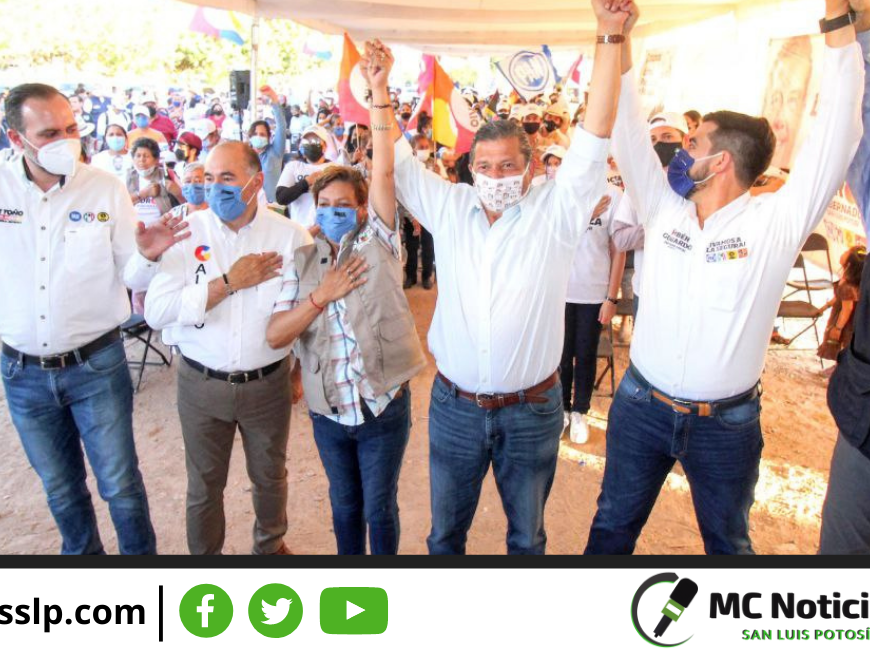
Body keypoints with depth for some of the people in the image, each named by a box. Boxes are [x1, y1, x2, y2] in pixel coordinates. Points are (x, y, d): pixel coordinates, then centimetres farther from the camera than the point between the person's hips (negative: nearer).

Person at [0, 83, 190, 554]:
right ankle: (83, 552, 45)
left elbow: (131, 278, -8)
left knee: (120, 486, 8)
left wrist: (148, 256, -27)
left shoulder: (105, 188, -9)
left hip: (97, 365, -2)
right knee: (60, 490, 21)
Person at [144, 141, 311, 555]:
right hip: (201, 383, 0)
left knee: (270, 477, 21)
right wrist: (230, 281, -20)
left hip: (268, 382, 0)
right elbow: (156, 312, -16)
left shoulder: (290, 235, -8)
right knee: (204, 485, 17)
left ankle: (271, 544, 48)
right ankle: (204, 553, 43)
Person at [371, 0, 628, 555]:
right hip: (454, 405, 2)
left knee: (527, 535, 20)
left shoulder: (556, 212, -7)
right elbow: (398, 161, 5)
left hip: (532, 410, -1)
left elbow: (596, 135, -14)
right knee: (445, 530, 21)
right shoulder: (448, 207, 0)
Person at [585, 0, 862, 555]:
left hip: (728, 423, -2)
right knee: (613, 527, 19)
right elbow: (629, 134, -3)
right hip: (640, 407, 2)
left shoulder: (776, 223, -11)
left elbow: (836, 136, -17)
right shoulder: (663, 210, -2)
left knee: (728, 540, 22)